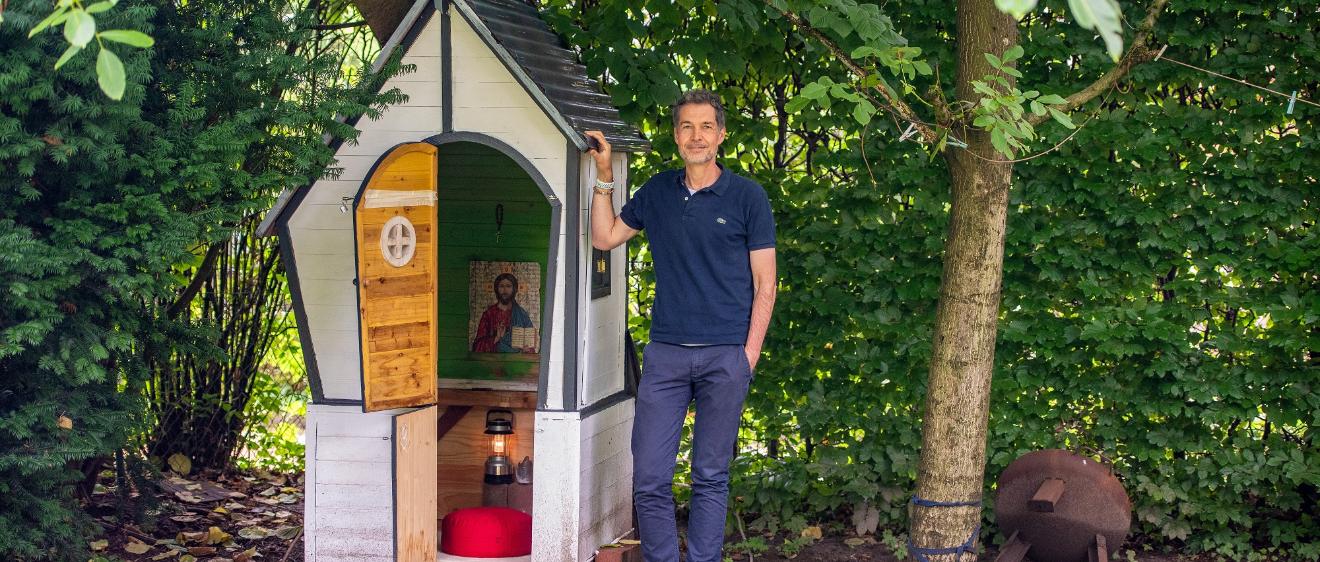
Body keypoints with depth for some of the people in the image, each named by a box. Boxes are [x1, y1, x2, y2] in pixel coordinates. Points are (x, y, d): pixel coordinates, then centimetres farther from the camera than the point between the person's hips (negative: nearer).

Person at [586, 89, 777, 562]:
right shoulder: (658, 191, 11)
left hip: (725, 354, -3)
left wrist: (750, 352, -8)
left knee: (710, 477, 5)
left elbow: (764, 284, 0)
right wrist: (604, 174, 8)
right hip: (665, 351, 3)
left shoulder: (747, 196, 0)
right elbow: (604, 237, 15)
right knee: (649, 478, -1)